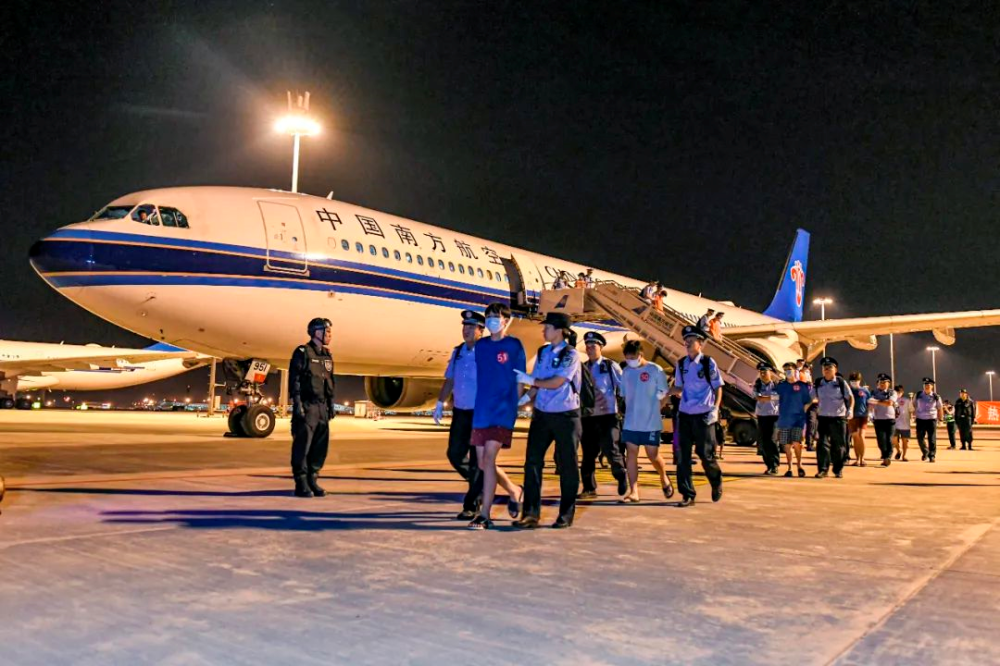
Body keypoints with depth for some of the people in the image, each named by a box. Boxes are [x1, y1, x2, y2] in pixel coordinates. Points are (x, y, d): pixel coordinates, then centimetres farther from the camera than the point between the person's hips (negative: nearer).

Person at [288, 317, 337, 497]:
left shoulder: (327, 356, 16)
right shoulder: (302, 352, -4)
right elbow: (294, 379, -9)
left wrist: (332, 405, 14)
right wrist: (297, 404, -16)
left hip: (322, 407, 7)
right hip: (307, 406, -7)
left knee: (321, 446, 6)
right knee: (303, 445, -4)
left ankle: (312, 480, 15)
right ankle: (301, 484, 2)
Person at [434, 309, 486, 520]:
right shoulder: (458, 352, 10)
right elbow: (449, 380, 18)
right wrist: (440, 403, 14)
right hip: (460, 413, 7)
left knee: (477, 460, 1)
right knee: (455, 455, 9)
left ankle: (471, 506, 11)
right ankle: (480, 485, 32)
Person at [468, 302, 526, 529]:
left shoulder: (514, 345, -1)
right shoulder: (480, 345, 12)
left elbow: (520, 380, 2)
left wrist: (515, 406, -2)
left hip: (503, 411, -5)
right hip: (481, 410, 5)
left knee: (488, 459, -13)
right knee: (482, 464, 8)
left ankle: (485, 515, -5)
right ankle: (514, 491, 33)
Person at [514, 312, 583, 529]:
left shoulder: (571, 355, -11)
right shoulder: (543, 352, 8)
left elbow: (556, 382, -19)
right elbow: (537, 382, 12)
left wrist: (529, 380, -16)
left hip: (566, 416, -5)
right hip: (541, 414, 5)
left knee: (567, 464, 5)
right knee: (532, 461, -1)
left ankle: (566, 515, 17)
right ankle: (531, 513, 5)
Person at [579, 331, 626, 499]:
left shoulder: (611, 366, -1)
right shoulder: (583, 368, 9)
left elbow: (624, 387, 0)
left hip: (607, 415, -4)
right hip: (587, 416, 4)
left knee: (610, 450, -5)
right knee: (588, 454, 6)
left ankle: (622, 477, 22)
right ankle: (589, 488, 15)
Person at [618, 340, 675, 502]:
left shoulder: (655, 370, -7)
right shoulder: (626, 372, 6)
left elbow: (664, 395, -2)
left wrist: (653, 410, -5)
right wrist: (632, 410, 6)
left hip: (651, 423, -4)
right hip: (630, 422, 4)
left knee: (653, 455, 1)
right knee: (631, 454, 0)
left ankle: (664, 479, 30)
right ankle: (633, 491, 5)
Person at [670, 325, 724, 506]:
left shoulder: (708, 363, -5)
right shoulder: (681, 363, 7)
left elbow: (718, 387, 0)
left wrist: (715, 408, -10)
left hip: (703, 415, -4)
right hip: (684, 414, 4)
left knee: (706, 454, 2)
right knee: (683, 455, 1)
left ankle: (716, 483, 32)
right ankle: (687, 495, 10)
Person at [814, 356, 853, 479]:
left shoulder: (841, 382, -3)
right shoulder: (817, 383, 5)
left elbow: (850, 397, -2)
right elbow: (816, 398, 15)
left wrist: (850, 409, -18)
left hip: (839, 418, -1)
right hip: (823, 417, 2)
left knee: (839, 445, 6)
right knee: (823, 443, -6)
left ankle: (838, 470, 17)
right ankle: (822, 469, -4)